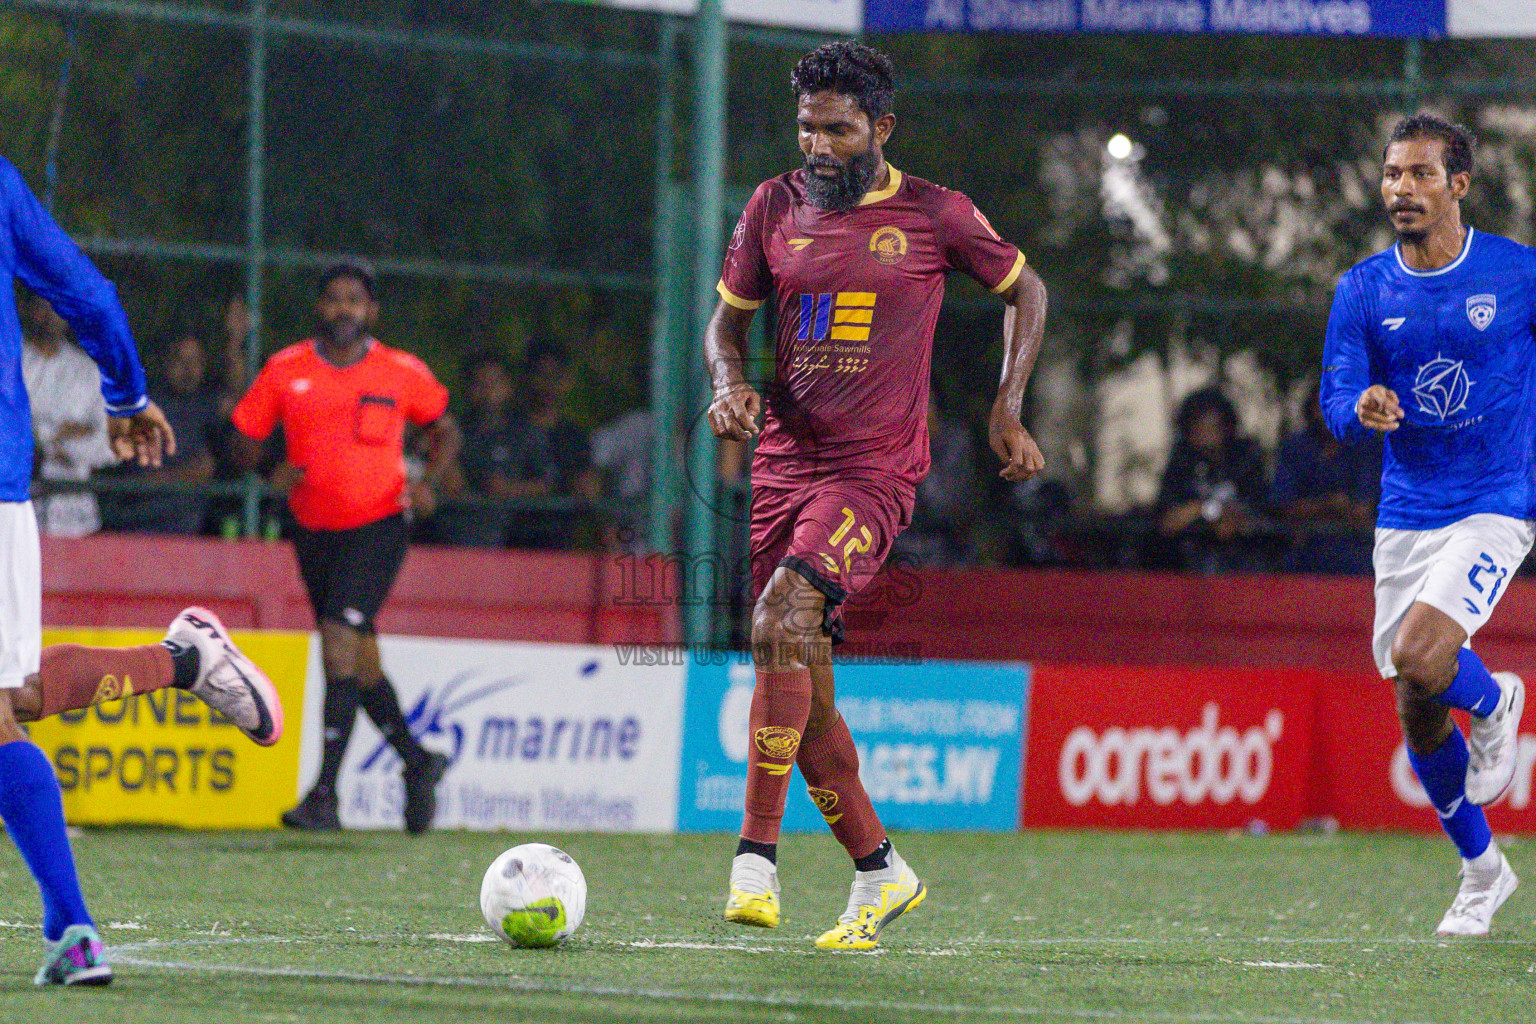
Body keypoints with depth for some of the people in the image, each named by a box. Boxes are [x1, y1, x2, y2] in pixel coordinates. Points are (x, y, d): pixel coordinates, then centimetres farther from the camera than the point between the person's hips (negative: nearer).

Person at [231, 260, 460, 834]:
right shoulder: (285, 370, 1)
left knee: (340, 640, -19)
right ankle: (417, 762, 33)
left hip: (378, 524, -4)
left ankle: (325, 794, -21)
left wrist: (427, 482, -4)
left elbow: (446, 431, 13)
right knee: (357, 658, 11)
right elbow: (245, 438, 7)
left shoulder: (403, 373, -2)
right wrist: (273, 473, -13)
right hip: (313, 527, 4)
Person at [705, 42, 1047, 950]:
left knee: (782, 616, -27)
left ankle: (758, 856, -29)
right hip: (786, 460, 5)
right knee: (804, 695, 4)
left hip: (877, 469, -5)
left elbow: (1025, 288, 13)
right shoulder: (775, 208, 7)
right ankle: (880, 872, 21)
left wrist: (1009, 407, 4)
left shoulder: (933, 216, -1)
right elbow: (728, 317, 17)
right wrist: (730, 383, -4)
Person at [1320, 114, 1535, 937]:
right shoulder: (1363, 291, 1)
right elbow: (1336, 403, -5)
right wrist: (1362, 407, -27)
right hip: (1406, 516, 4)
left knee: (1420, 658, -27)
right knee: (1417, 715, 7)